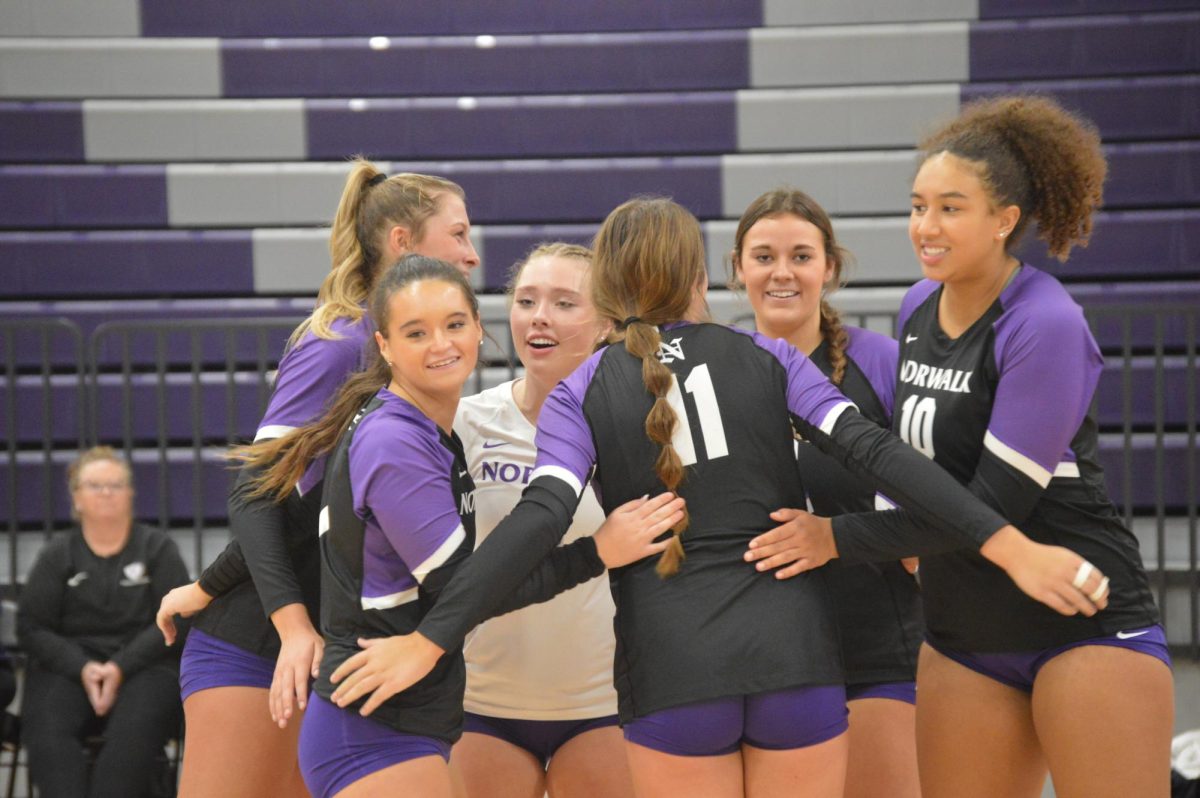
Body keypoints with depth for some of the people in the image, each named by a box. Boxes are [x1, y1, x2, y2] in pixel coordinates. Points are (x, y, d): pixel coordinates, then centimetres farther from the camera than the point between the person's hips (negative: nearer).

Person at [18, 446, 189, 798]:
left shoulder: (158, 549, 11)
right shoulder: (57, 555, 13)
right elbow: (31, 626, 7)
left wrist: (120, 667, -13)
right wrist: (81, 667, -12)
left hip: (142, 664, -1)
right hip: (69, 665, 1)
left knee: (134, 732, -34)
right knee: (48, 732, -32)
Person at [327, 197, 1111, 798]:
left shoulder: (579, 394, 5)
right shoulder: (768, 359, 8)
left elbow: (540, 520, -10)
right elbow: (876, 451, -4)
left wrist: (432, 639, -13)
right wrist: (1006, 544, -9)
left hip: (670, 670, -1)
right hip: (795, 649, 1)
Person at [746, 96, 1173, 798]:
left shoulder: (1046, 325, -17)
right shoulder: (918, 307, 6)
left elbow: (995, 502, -19)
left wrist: (840, 538, -14)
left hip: (1088, 627, -7)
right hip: (962, 636, 7)